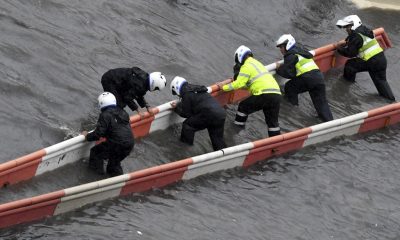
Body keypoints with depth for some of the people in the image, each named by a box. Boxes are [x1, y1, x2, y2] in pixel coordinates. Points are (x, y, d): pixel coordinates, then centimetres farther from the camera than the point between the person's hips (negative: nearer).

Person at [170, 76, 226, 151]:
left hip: (208, 116, -8)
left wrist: (176, 108, 21)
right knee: (218, 140, 17)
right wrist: (178, 104, 39)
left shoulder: (186, 94, 1)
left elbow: (186, 114, 5)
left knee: (187, 125, 10)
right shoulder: (197, 88, 26)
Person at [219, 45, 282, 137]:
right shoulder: (257, 63, 28)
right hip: (277, 94, 8)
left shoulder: (246, 66, 0)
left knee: (243, 106, 10)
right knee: (273, 121, 13)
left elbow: (239, 84, -8)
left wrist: (224, 87, 0)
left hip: (264, 94, -8)